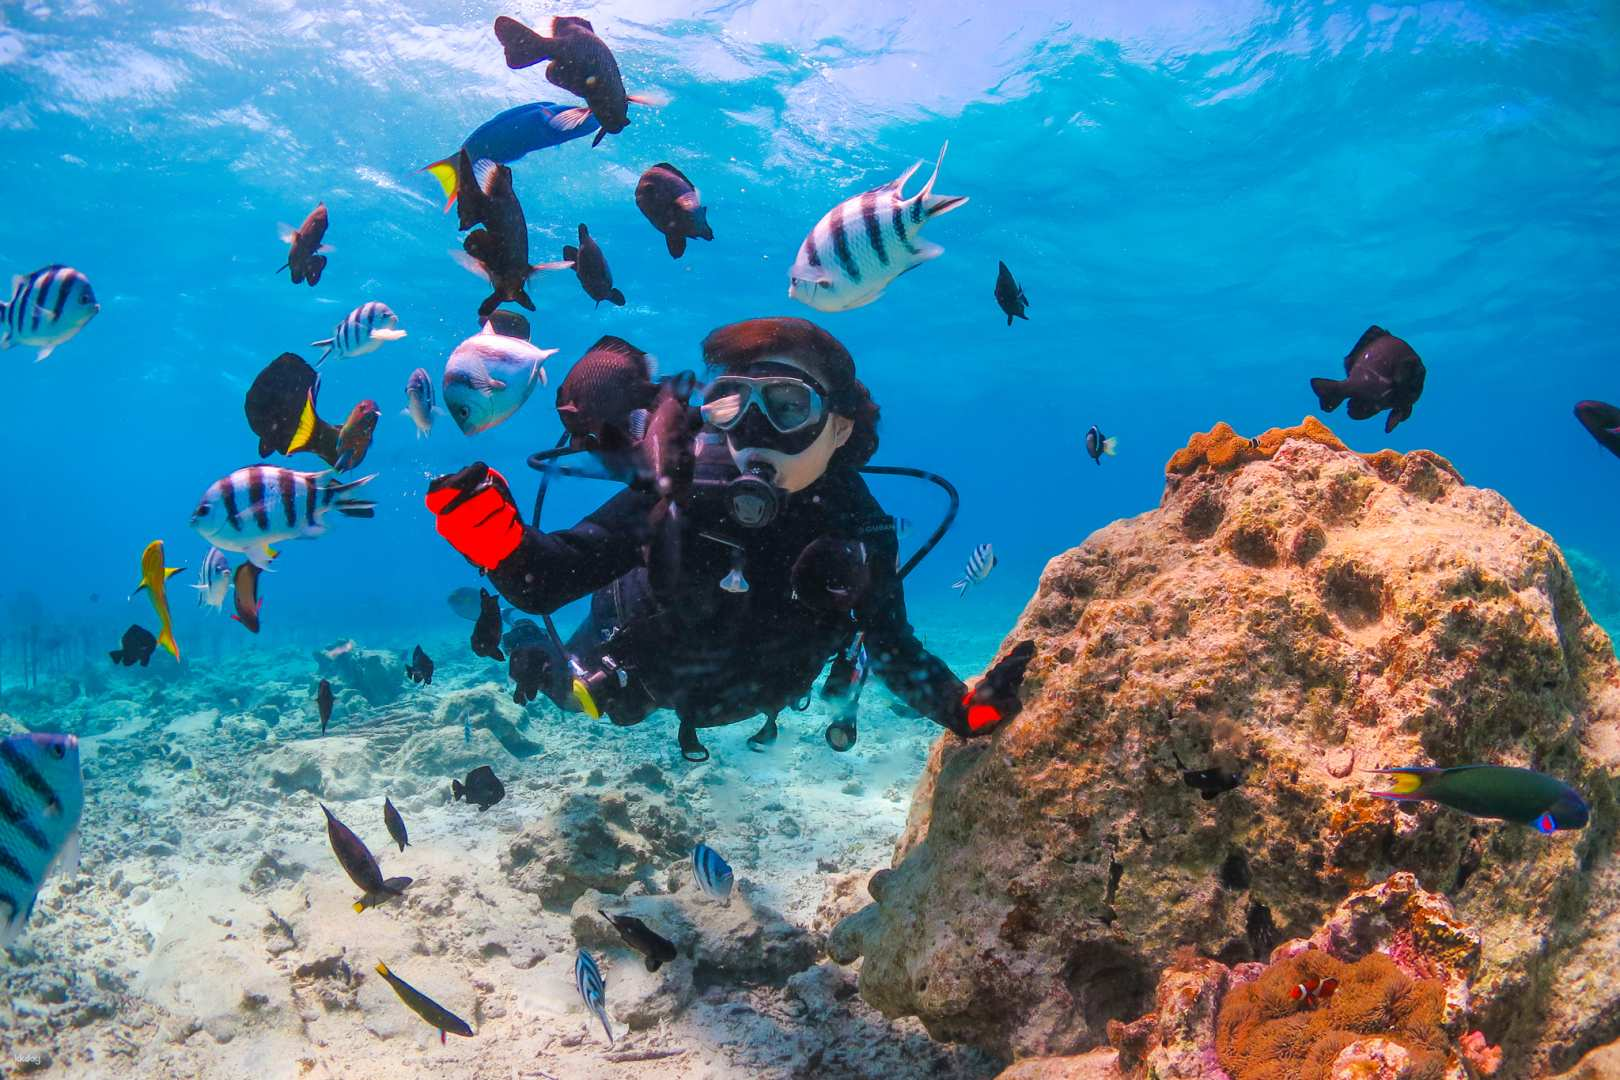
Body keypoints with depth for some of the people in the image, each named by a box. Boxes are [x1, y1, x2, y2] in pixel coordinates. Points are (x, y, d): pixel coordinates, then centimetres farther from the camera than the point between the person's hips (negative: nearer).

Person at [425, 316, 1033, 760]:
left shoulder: (858, 530, -33)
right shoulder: (685, 485, -40)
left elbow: (893, 652, -24)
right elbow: (544, 582, -42)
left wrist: (964, 708, -41)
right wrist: (502, 542, -64)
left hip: (742, 698, 3)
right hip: (644, 670, -3)